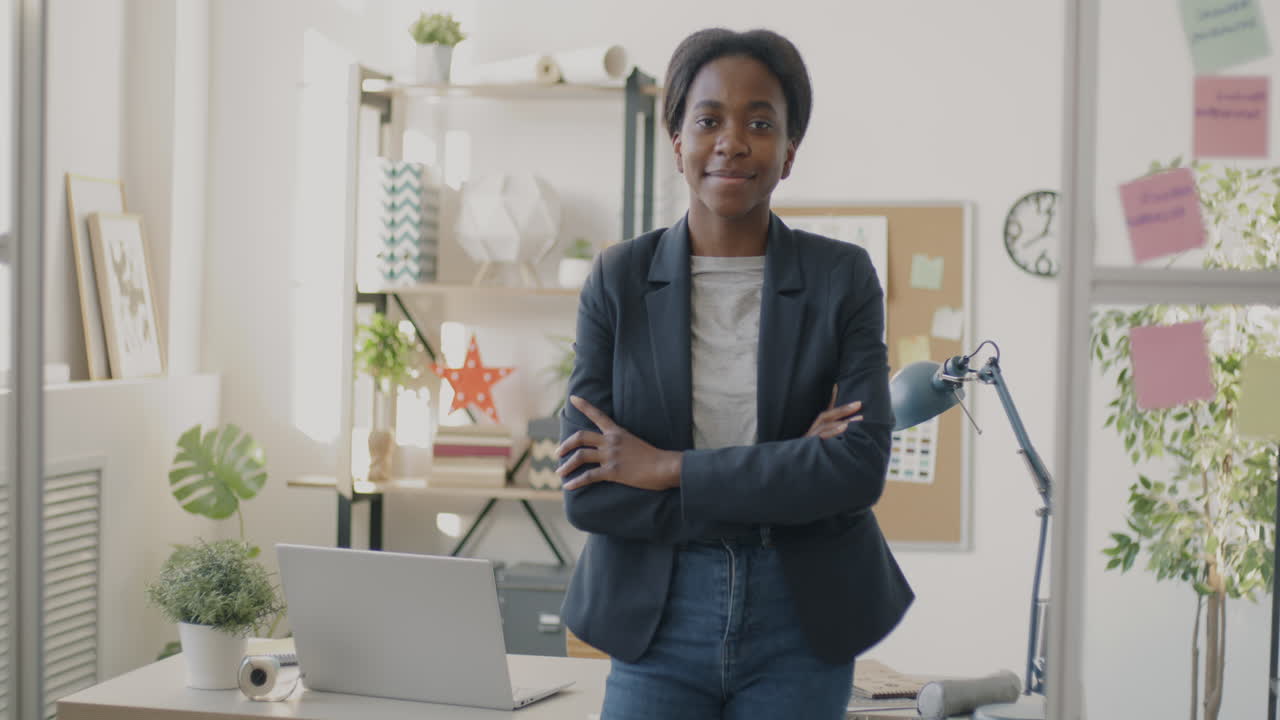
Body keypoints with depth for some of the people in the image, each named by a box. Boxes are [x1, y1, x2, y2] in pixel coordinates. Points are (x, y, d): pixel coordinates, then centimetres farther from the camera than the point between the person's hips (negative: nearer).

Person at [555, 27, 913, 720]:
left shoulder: (842, 277, 0)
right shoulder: (619, 279, 0)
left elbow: (862, 464, -12)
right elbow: (584, 491, -8)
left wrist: (669, 468, -15)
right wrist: (787, 477, -14)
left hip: (800, 622, 0)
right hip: (659, 618, 0)